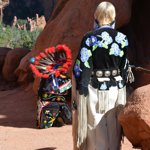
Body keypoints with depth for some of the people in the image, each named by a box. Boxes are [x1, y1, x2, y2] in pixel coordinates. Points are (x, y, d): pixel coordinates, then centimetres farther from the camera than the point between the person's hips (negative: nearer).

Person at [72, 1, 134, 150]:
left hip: (95, 90, -3)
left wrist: (78, 92, -6)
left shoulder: (89, 38, -11)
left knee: (96, 128, 6)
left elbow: (81, 68, -12)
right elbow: (125, 67, 6)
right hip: (117, 89, 3)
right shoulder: (122, 39, -1)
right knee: (114, 129, 14)